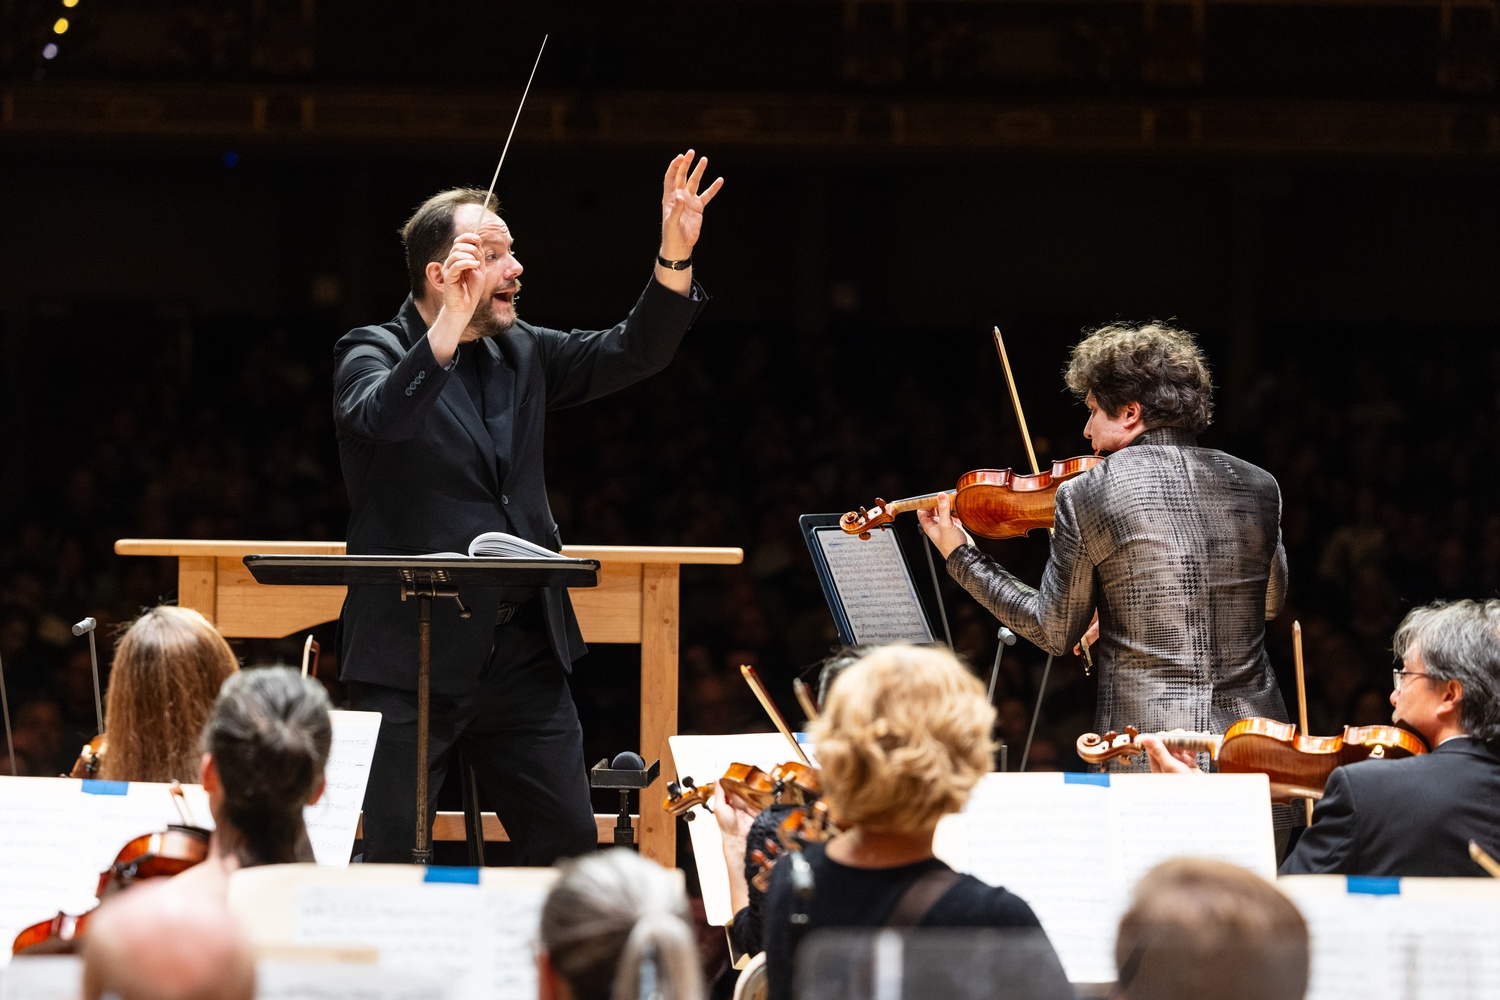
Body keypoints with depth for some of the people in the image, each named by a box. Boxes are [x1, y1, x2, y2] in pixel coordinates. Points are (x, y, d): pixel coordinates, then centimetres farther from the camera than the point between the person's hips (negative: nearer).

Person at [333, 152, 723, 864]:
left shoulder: (521, 353, 15)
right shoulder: (372, 352, -3)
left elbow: (634, 353, 11)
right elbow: (379, 417, -24)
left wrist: (676, 256, -4)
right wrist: (451, 324, -33)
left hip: (524, 651, 6)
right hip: (416, 654, -6)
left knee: (570, 846, 5)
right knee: (389, 861, -6)